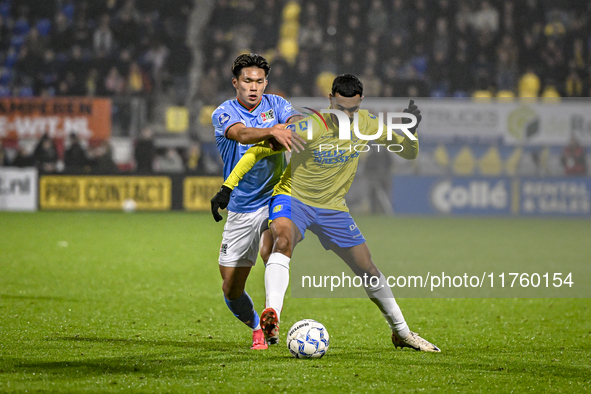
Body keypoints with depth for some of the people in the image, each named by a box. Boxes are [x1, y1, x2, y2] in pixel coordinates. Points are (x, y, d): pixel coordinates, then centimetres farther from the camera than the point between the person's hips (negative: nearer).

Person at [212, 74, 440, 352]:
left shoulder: (367, 124, -7)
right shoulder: (310, 127, -22)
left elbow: (409, 153, 5)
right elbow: (258, 150, -16)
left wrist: (409, 131, -18)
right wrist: (228, 187, -20)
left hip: (333, 209, 5)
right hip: (292, 198, -5)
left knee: (368, 271, 7)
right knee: (283, 239, -38)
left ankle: (402, 333, 26)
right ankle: (272, 315, -51)